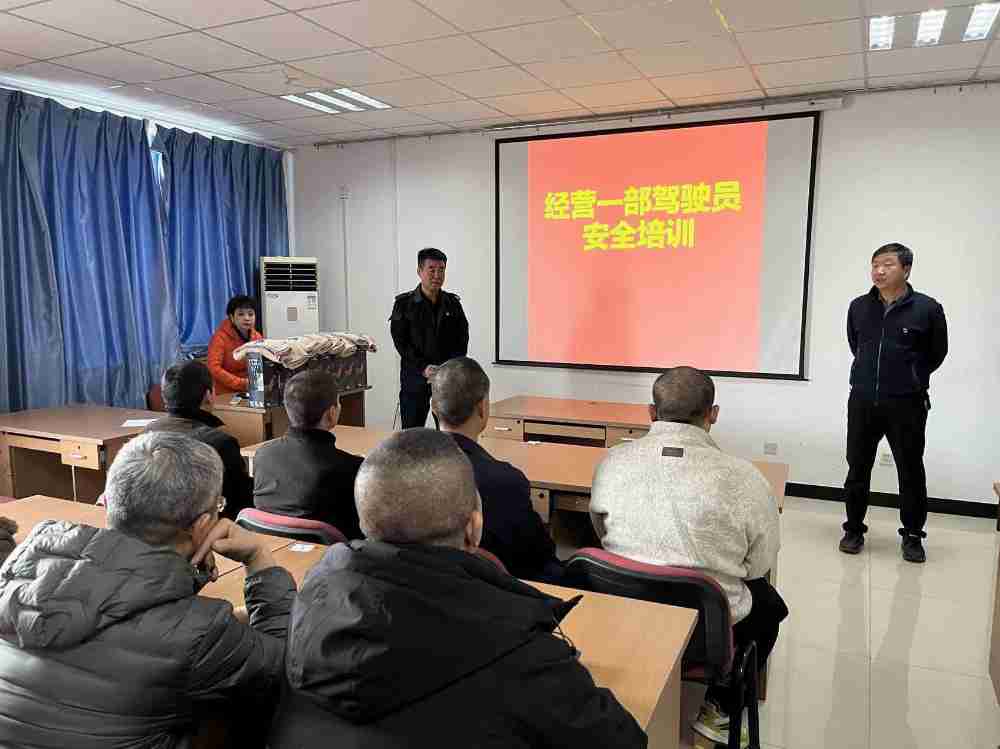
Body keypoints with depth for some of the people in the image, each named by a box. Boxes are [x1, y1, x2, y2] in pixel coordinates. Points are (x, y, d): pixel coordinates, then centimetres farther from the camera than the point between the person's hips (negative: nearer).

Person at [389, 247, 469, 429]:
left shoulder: (453, 303, 9)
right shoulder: (404, 304, 1)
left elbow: (462, 341, 6)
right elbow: (401, 342, -4)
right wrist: (423, 367, -15)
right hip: (415, 379, -2)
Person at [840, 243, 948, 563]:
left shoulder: (927, 308, -7)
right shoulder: (859, 307, 1)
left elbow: (936, 354, 7)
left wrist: (911, 378, 13)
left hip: (906, 405, -2)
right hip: (862, 402, 3)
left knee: (911, 472, 7)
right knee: (857, 469, 10)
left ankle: (912, 536, 23)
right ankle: (854, 530, 24)